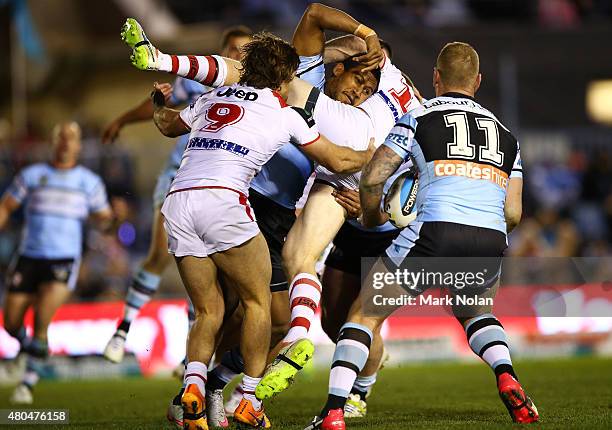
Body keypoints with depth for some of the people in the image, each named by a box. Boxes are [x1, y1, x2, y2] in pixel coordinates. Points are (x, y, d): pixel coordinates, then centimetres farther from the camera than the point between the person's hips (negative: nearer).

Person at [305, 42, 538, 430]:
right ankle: (507, 379, 6)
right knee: (474, 312, 34)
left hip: (435, 231, -4)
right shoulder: (506, 135, 24)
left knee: (365, 313, 11)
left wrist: (373, 217, 27)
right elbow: (513, 215, 18)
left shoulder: (418, 118, 12)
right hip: (491, 241, 4)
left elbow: (372, 180, 6)